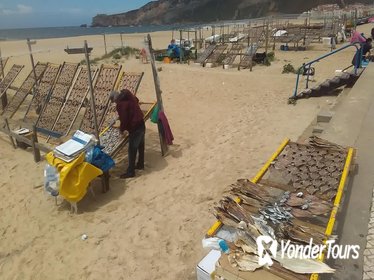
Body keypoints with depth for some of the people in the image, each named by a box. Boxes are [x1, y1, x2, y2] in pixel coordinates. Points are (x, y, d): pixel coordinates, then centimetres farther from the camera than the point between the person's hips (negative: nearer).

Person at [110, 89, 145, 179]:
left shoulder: (120, 104, -17)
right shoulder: (129, 96, 7)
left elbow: (123, 119, -19)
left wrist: (121, 129, -1)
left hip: (135, 128, -9)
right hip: (141, 124, 9)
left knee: (132, 149, -1)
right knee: (140, 146, 21)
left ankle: (130, 172, 7)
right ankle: (140, 164, 38)